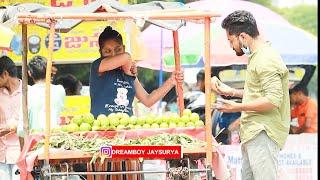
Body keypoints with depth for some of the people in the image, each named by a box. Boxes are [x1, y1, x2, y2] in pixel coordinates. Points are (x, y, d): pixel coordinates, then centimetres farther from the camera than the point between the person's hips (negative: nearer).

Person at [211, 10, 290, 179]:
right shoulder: (256, 56, 17)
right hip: (253, 132, 11)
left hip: (263, 134, -11)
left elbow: (273, 100, -23)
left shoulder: (266, 60, -15)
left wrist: (238, 107, -18)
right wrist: (231, 92, 18)